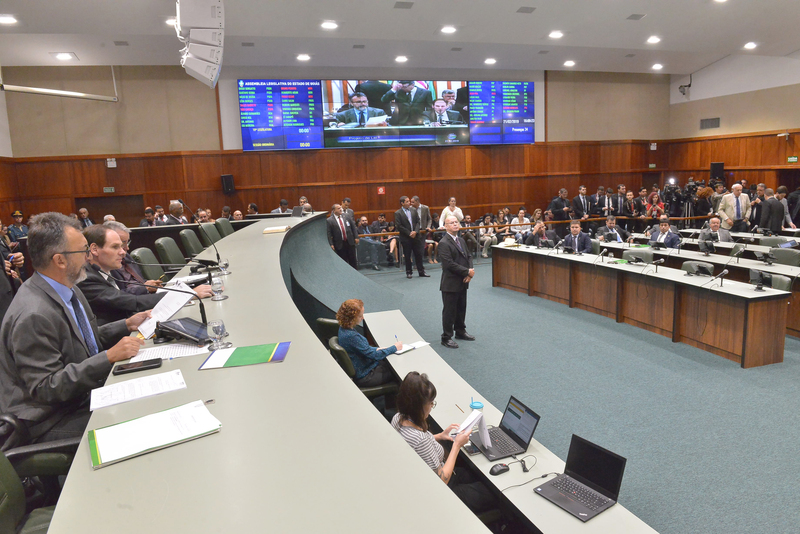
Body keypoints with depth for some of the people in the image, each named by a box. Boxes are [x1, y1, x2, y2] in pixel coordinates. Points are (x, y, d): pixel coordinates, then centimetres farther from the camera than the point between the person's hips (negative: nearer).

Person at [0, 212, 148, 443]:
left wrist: (127, 326, 0)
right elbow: (46, 388, -25)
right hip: (53, 421, -9)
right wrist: (110, 357, -29)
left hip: (82, 395, 9)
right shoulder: (33, 316, -26)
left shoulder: (67, 289, 3)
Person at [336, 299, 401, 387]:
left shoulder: (344, 328, -3)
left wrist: (377, 349, 3)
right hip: (362, 377, -9)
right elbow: (374, 355, -25)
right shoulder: (351, 336, -32)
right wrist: (395, 348, -14)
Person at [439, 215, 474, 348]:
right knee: (449, 311, 1)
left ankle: (460, 331, 34)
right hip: (450, 283, -8)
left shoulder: (461, 240, 12)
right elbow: (449, 264, -22)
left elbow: (468, 257, 13)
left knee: (461, 308, 18)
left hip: (462, 282, 8)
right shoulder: (444, 243, -16)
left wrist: (470, 271, -6)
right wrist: (467, 271, -18)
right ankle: (446, 337, 11)